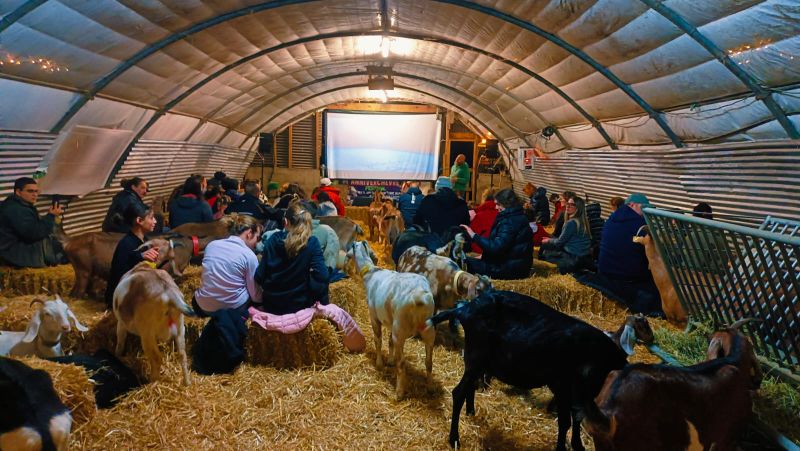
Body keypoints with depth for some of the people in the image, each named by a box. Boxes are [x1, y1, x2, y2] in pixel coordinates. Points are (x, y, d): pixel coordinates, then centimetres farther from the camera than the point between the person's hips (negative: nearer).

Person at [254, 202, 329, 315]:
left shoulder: (273, 240, -7)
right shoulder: (312, 243, -14)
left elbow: (259, 276, -3)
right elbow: (321, 277, -23)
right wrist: (322, 303, -9)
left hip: (271, 305, 3)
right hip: (299, 306, -3)